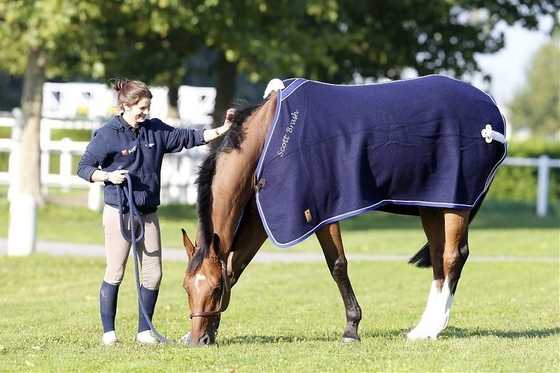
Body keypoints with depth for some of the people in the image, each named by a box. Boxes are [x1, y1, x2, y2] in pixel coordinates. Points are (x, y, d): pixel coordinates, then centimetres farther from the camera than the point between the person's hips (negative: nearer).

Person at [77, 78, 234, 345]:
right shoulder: (108, 135, -8)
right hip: (119, 212, -5)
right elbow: (84, 167, -4)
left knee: (153, 274, 4)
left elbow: (189, 138, 9)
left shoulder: (156, 130, 6)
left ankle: (144, 331, 15)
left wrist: (222, 130, 0)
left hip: (148, 212, 6)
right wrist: (108, 176, -21)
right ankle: (108, 331, 6)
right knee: (115, 273, -2)